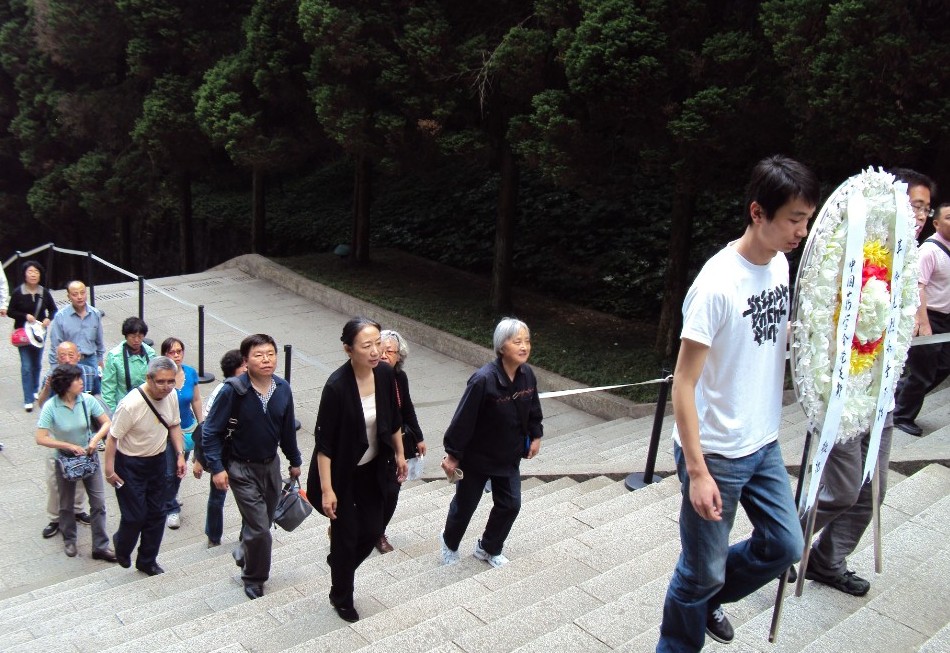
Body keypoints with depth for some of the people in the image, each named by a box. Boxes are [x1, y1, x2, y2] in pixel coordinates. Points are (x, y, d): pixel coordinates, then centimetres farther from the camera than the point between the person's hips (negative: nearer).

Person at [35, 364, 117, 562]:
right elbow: (41, 438, -21)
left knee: (98, 502, -1)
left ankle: (100, 546, 9)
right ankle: (69, 540, 40)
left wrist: (95, 439, -23)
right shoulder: (51, 407, -20)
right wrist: (69, 446, -23)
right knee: (66, 504, 17)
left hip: (89, 456, 2)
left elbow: (107, 423, -7)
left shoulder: (87, 400, -14)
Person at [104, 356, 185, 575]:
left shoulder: (171, 395, -9)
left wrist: (180, 454, 2)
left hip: (157, 461, 6)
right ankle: (122, 547, 35)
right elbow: (112, 438, -20)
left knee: (157, 513, 12)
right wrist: (110, 471, -17)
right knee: (135, 516, 1)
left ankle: (147, 561, 30)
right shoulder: (131, 405, -29)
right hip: (130, 465, -6)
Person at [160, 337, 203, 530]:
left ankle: (170, 496, 46)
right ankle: (171, 509, 23)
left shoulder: (191, 373, -6)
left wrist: (201, 424, 8)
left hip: (187, 428, 4)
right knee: (169, 472, 3)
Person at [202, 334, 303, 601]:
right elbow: (211, 431, -14)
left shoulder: (283, 389, -6)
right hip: (242, 468, -5)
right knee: (259, 528, -6)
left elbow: (288, 429, 8)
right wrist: (216, 467, -19)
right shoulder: (233, 391, -21)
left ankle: (243, 554, 50)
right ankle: (254, 577, 18)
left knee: (264, 522, 20)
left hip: (271, 465, 5)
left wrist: (294, 461, 16)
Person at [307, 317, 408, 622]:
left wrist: (399, 453, 14)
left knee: (372, 530, 14)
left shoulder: (385, 373, -12)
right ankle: (341, 598, 34)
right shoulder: (337, 386, -28)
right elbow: (324, 442, -22)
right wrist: (327, 489, -20)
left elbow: (394, 418, 6)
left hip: (372, 469, 5)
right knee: (346, 535, 8)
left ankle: (339, 563, 46)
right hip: (342, 472, -5)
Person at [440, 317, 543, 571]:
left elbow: (533, 410, 8)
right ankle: (450, 543, 45)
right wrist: (452, 454, -17)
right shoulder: (483, 380, -31)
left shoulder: (527, 375, -11)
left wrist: (535, 436, 13)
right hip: (476, 457, -5)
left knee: (510, 504, 11)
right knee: (465, 505, 15)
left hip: (509, 457, 5)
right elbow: (463, 419, -24)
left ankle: (488, 548, 38)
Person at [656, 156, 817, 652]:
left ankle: (711, 597, 42)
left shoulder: (781, 264, 0)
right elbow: (683, 383, -21)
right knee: (702, 571, 7)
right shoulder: (717, 284, -23)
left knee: (785, 545, 18)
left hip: (765, 444, 8)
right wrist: (697, 471, -22)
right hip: (716, 454, -7)